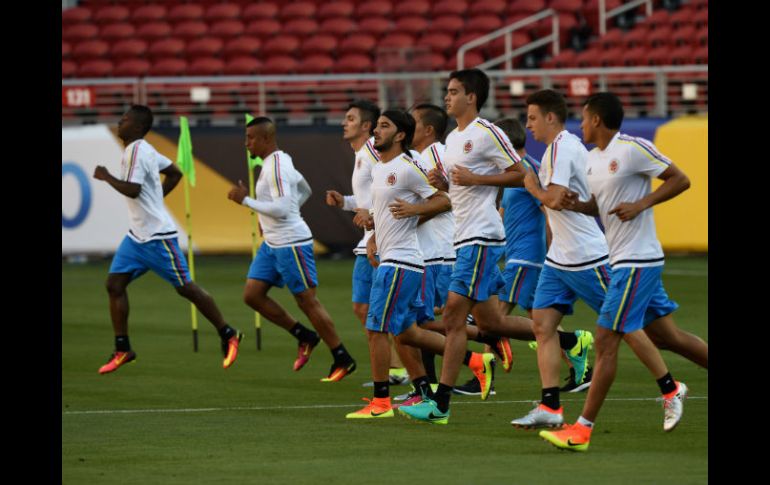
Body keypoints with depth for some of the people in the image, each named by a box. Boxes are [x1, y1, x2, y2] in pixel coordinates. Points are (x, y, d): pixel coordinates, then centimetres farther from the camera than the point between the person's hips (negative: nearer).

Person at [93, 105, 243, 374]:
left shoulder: (137, 151, -17)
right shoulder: (143, 150, 12)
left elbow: (132, 190, -28)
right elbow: (175, 173, 22)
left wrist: (106, 177, -15)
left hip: (157, 237, -10)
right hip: (137, 235, 10)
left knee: (185, 288, -2)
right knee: (114, 284, 1)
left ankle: (228, 336, 10)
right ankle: (122, 350, 3)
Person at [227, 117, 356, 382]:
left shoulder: (276, 166, -19)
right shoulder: (280, 161, 12)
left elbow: (282, 208, -27)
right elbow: (305, 191, 26)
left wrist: (245, 200, -21)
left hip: (291, 243, -10)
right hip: (272, 243, 10)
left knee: (307, 300, -4)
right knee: (252, 294, 6)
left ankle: (342, 359, 5)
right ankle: (304, 337, 15)